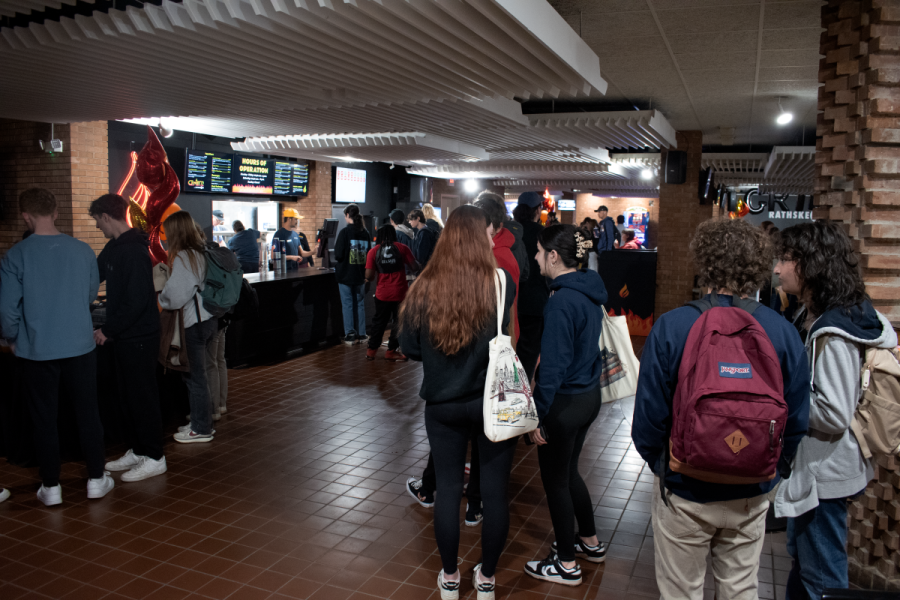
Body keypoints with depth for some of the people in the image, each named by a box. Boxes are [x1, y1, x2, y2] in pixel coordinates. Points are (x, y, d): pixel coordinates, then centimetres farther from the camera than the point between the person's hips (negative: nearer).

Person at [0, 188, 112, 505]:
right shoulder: (82, 250, -4)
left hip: (37, 350, -1)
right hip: (80, 346, 2)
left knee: (45, 420, 11)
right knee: (87, 414, 12)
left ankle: (51, 487, 20)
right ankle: (96, 479, 21)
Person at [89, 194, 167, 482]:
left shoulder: (134, 250, -20)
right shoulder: (114, 247, 11)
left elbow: (136, 301, -24)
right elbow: (94, 274, 25)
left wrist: (108, 330, -17)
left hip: (139, 338, -9)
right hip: (124, 336, 10)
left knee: (142, 396, -1)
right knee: (127, 396, 16)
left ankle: (154, 458, 10)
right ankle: (136, 451, 28)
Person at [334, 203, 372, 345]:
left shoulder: (345, 232, -13)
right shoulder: (365, 233, 3)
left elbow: (338, 255, -14)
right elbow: (369, 254, 9)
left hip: (346, 274, -4)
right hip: (360, 275, 5)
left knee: (347, 304, 4)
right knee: (360, 303, 13)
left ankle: (350, 335, 7)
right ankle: (361, 335, 17)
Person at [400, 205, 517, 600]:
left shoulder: (426, 287, -11)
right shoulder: (501, 282, -15)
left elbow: (408, 347, -3)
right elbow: (508, 332, 1)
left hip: (442, 403, 1)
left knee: (448, 487, 16)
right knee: (494, 490, 15)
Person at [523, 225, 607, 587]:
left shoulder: (562, 301, -23)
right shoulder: (590, 291, 5)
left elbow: (553, 365, -23)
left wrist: (538, 414, -16)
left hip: (566, 402, -9)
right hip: (589, 394, 9)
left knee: (555, 480, 8)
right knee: (568, 472, 24)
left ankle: (567, 564, 23)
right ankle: (590, 542, 40)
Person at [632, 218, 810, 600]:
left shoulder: (671, 328, -19)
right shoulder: (783, 332, -10)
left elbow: (649, 415, -15)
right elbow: (797, 421, -3)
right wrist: (771, 471, 14)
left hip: (684, 494, -3)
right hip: (752, 496, 3)